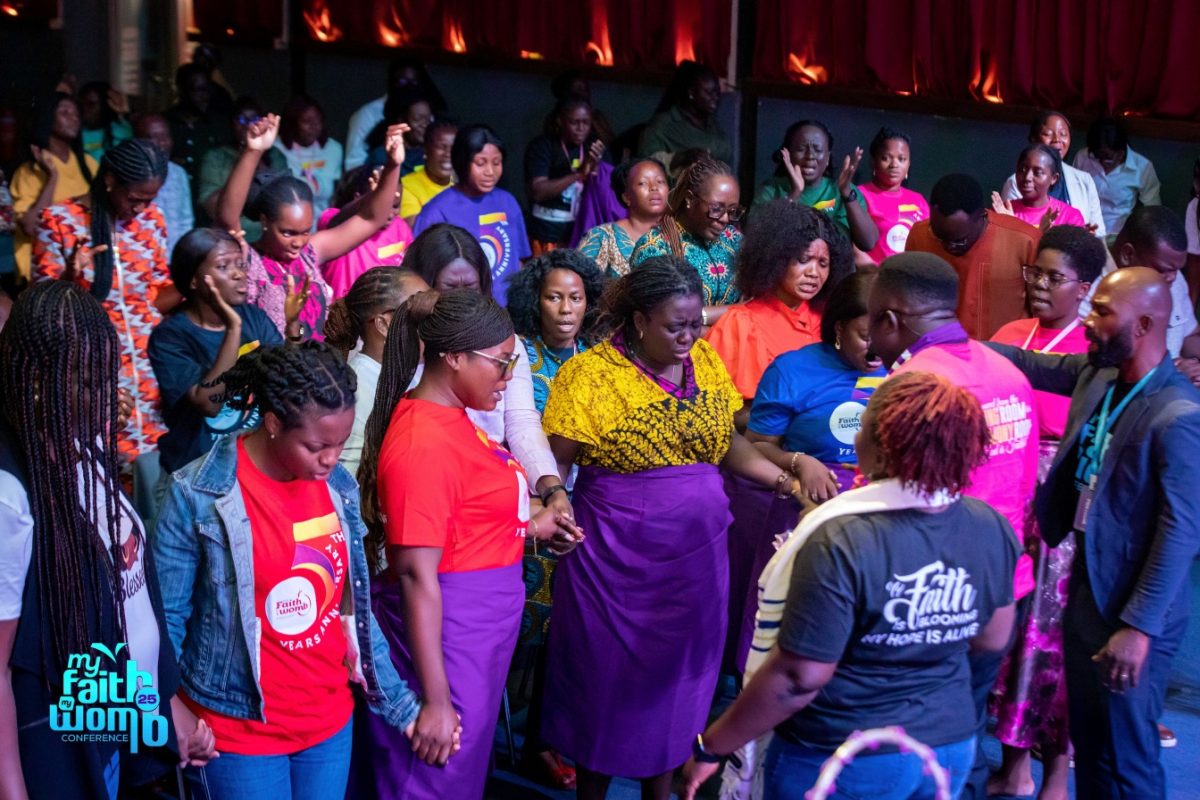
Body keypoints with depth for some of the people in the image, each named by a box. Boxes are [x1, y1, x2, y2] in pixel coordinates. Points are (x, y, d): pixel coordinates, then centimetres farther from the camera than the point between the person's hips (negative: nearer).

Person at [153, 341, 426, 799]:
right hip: (240, 733, -5)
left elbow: (354, 610, 8)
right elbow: (165, 619, -9)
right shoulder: (199, 495, -16)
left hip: (331, 722, 5)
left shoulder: (339, 488, -1)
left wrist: (400, 704, 7)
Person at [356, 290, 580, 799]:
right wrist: (435, 700, -25)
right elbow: (417, 575, -25)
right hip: (445, 638, -10)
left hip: (480, 632, 10)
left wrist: (527, 526, 8)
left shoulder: (450, 417, 6)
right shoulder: (424, 444, -24)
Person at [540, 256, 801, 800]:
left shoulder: (705, 362, 4)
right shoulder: (590, 376, -12)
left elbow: (727, 442, 10)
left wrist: (782, 478, -5)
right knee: (608, 680, 7)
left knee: (678, 678, 14)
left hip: (696, 557, 5)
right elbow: (555, 464, -10)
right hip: (616, 561, -5)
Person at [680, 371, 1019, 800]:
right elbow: (993, 638, 6)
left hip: (844, 764, -5)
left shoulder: (842, 541, -26)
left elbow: (801, 676, -23)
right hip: (952, 749, 5)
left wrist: (712, 746, -13)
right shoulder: (993, 529, -9)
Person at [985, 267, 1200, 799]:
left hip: (1131, 610, -8)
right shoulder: (1097, 375, 1)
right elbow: (1031, 365, 17)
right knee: (1087, 736, 20)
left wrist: (1139, 627, -24)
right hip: (1086, 586, 8)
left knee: (1125, 753, 4)